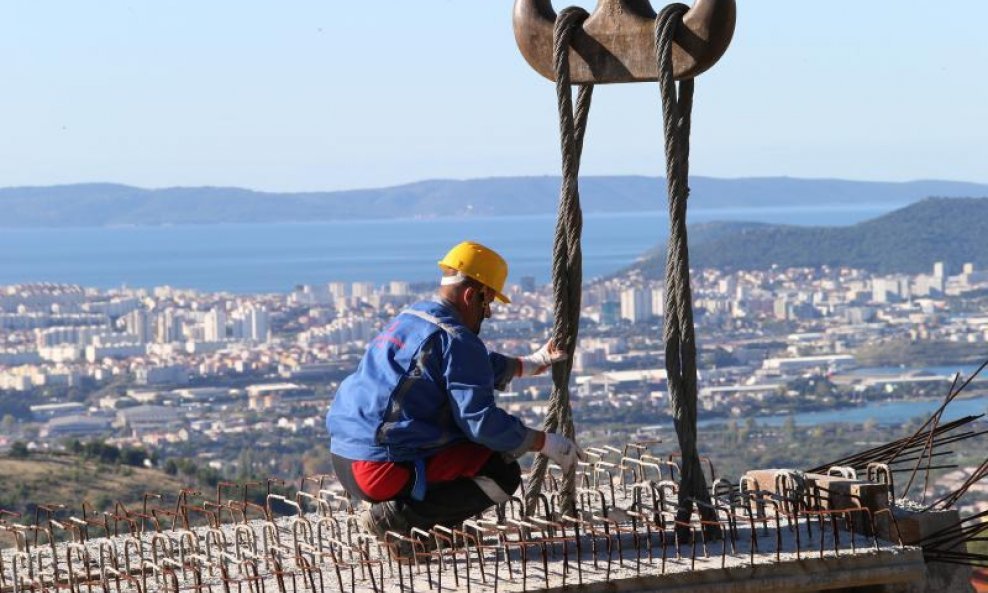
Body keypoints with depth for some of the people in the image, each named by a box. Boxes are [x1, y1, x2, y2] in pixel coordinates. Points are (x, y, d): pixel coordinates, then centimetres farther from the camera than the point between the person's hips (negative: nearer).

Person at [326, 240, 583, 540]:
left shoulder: (408, 318, 17)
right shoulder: (456, 340, -13)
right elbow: (481, 421, -15)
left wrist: (532, 363, 34)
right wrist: (544, 442, -4)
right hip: (381, 469, -10)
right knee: (503, 473, -5)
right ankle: (400, 517, -9)